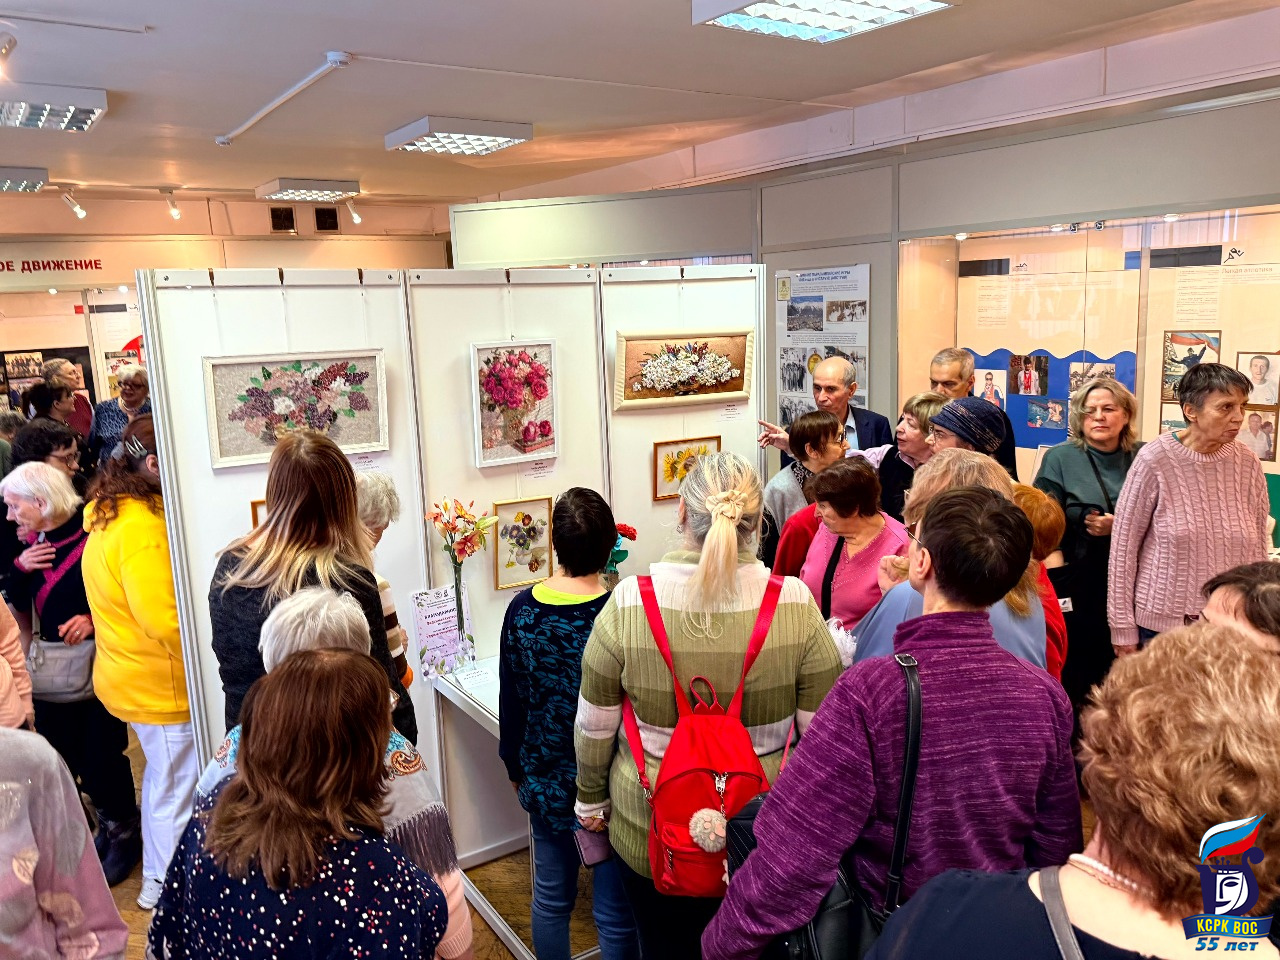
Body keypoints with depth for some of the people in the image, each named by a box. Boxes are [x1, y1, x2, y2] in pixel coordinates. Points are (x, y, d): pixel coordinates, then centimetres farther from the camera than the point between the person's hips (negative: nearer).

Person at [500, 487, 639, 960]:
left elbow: (511, 700, 0)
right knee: (615, 911, 12)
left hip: (546, 777, 4)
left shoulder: (523, 609, -10)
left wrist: (515, 766, 16)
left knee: (551, 896, 21)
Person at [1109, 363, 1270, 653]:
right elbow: (1123, 545, -8)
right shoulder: (1155, 459, -13)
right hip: (1160, 622, -3)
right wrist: (1123, 628, -7)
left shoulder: (1247, 464, -2)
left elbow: (1258, 550, 7)